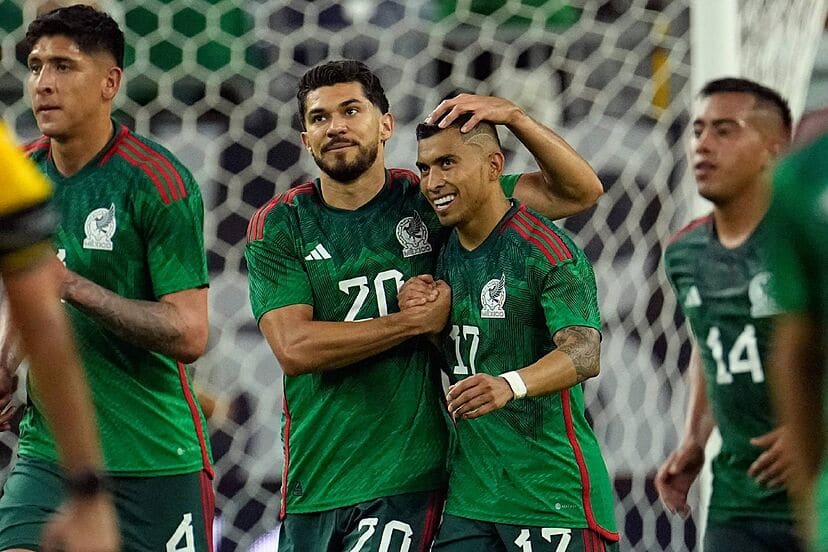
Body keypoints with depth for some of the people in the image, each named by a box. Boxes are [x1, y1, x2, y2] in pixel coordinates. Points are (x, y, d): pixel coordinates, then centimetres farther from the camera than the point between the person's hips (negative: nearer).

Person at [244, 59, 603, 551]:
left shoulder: (427, 203, 3)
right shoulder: (278, 225, 1)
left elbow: (579, 192, 6)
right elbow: (295, 348, -13)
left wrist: (511, 115, -9)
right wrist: (418, 320, -11)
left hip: (404, 478, -1)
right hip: (312, 484, 2)